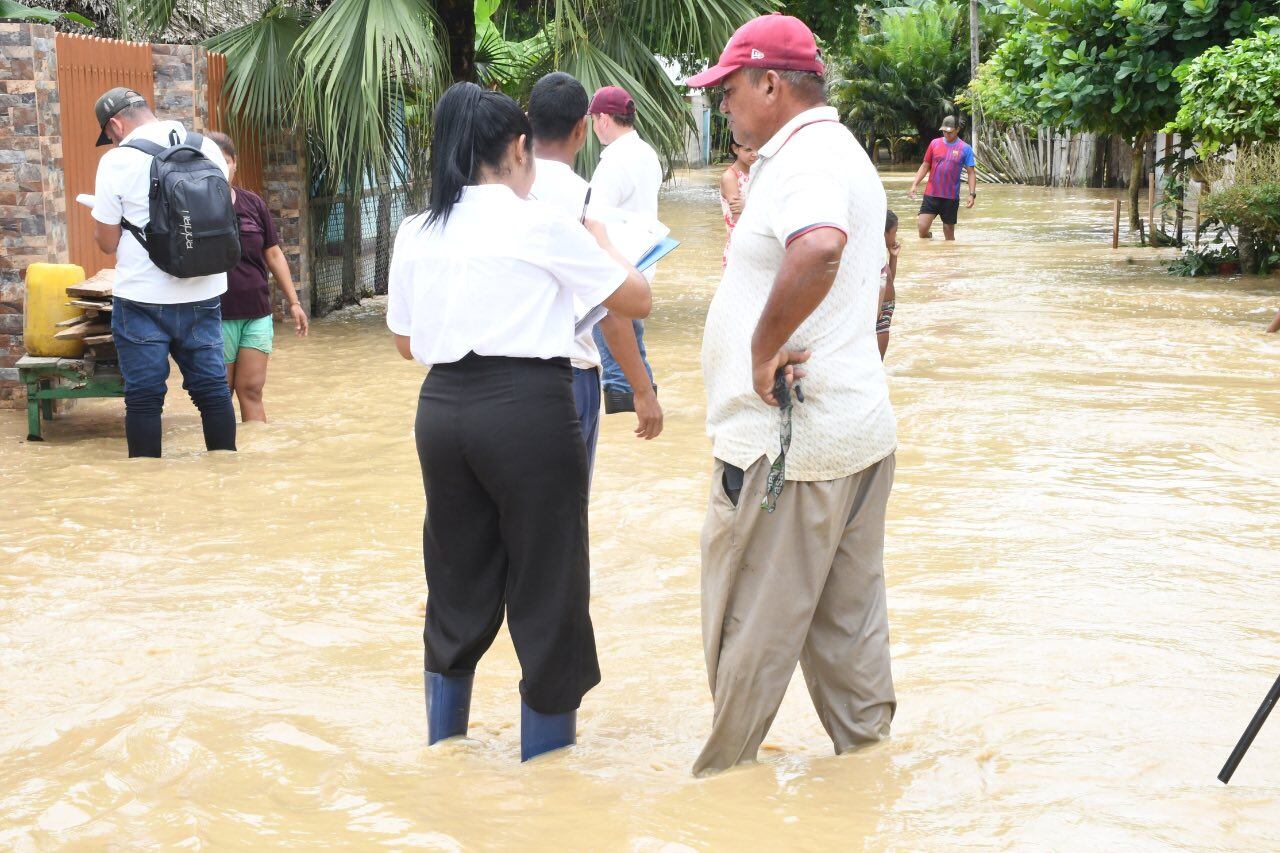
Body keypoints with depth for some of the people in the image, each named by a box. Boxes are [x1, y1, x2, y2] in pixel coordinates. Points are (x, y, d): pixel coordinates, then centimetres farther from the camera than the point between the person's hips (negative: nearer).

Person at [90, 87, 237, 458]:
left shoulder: (117, 161, -9)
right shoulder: (208, 148, 4)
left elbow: (107, 242, -5)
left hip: (143, 299, -4)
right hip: (203, 295, 4)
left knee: (144, 397, 3)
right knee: (213, 389, 11)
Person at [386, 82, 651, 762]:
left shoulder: (415, 233, 8)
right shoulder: (540, 225, -6)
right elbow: (637, 299, 0)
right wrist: (598, 241, 17)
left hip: (442, 409, 6)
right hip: (528, 407, -5)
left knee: (457, 587, 18)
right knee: (547, 595, 5)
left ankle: (443, 747, 29)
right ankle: (545, 770, 12)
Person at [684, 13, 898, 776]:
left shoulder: (805, 159, -16)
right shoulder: (843, 153, 17)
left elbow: (818, 248, -37)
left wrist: (763, 347, -27)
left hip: (787, 441, -10)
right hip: (858, 427, 10)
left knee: (749, 634, 1)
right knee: (849, 625, 14)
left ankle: (718, 782, 11)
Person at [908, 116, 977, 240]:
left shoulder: (965, 149, -3)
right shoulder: (935, 143, 3)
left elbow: (971, 172, -1)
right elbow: (925, 166, 9)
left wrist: (972, 194, -11)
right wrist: (915, 184, -1)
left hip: (951, 197, -1)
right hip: (931, 194, 1)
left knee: (949, 232, 7)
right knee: (922, 227, -9)